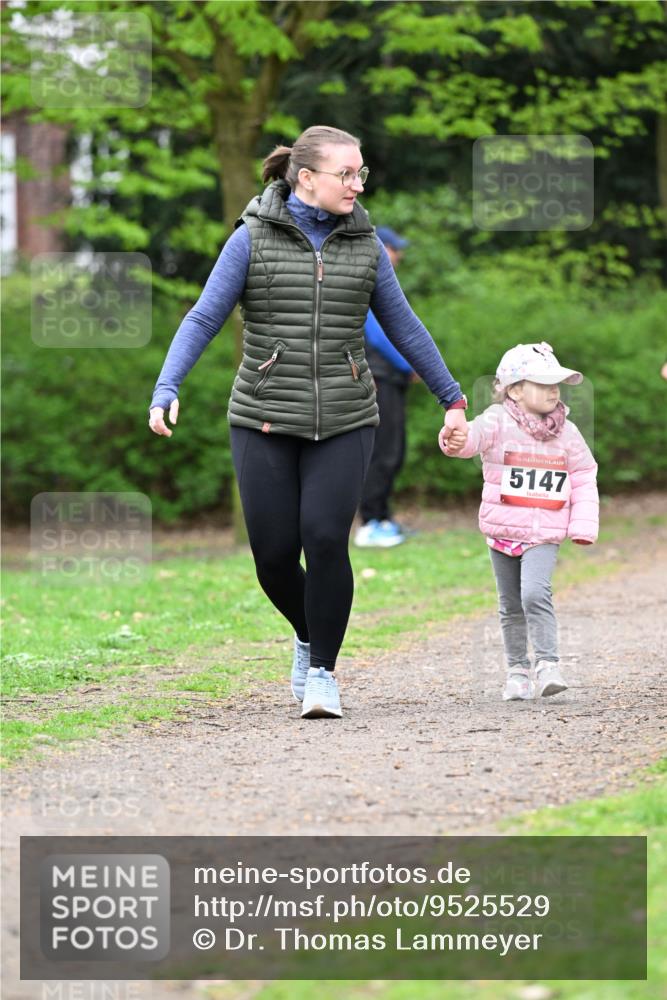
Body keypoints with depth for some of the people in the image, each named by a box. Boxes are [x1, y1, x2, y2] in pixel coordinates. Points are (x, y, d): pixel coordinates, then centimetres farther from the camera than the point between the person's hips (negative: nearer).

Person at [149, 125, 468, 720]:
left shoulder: (363, 244, 7)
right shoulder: (254, 238, -1)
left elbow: (404, 327, 16)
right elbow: (204, 319, -4)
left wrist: (452, 399, 20)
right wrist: (166, 390, -18)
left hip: (343, 424, 1)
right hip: (264, 423, -1)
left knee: (326, 541, -14)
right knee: (274, 554, -3)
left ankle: (322, 671, 1)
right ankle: (308, 634, 28)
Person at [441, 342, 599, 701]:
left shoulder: (566, 433, 1)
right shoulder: (498, 422, -7)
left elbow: (584, 480, 6)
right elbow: (475, 435, -28)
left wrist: (582, 528, -1)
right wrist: (456, 440, -52)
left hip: (544, 534, -1)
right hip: (502, 532, 1)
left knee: (535, 593, -22)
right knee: (510, 605, 11)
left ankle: (547, 665, -18)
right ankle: (517, 670, 24)